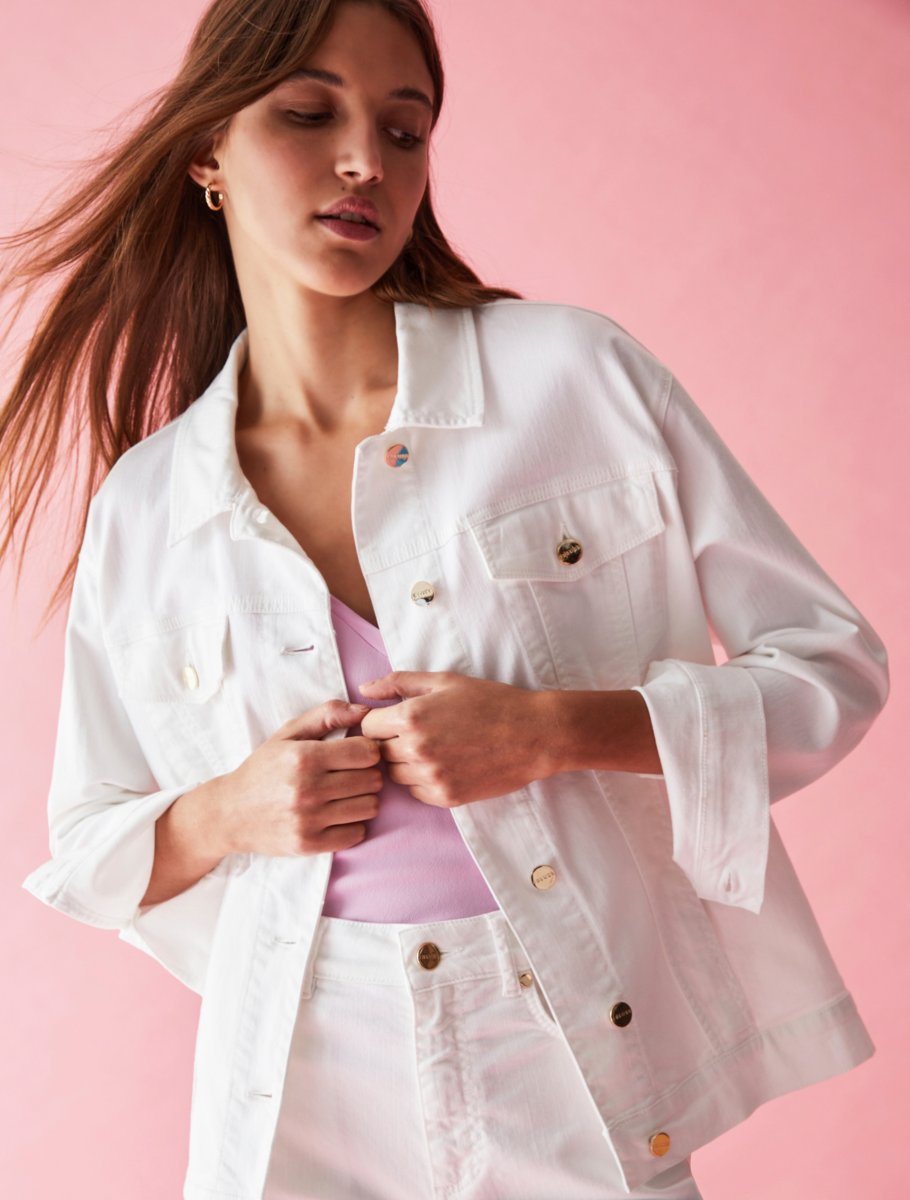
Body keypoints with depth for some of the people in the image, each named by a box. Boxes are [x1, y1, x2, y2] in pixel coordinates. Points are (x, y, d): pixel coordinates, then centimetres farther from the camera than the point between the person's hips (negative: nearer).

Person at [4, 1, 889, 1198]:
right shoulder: (141, 509, 0)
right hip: (304, 1099, 2)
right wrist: (227, 811, -12)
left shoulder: (578, 374, -8)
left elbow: (833, 663, -5)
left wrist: (554, 730, -18)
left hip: (588, 1071, -1)